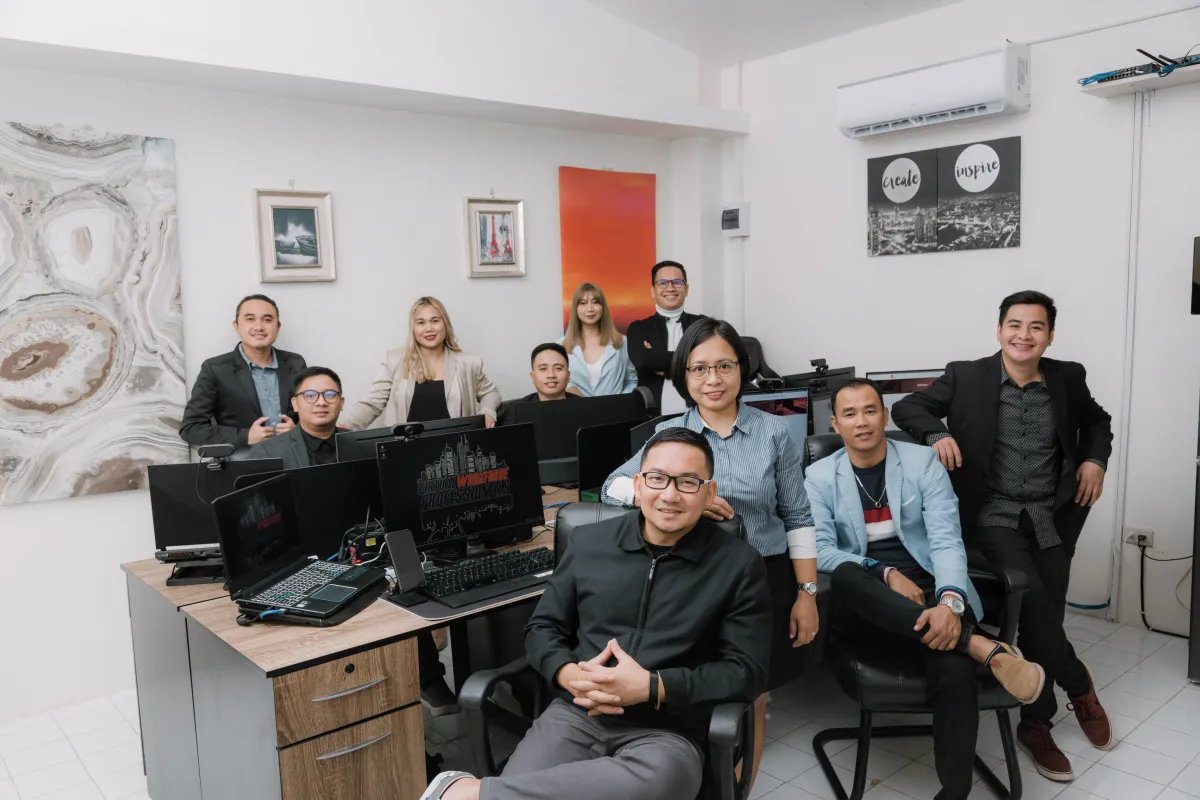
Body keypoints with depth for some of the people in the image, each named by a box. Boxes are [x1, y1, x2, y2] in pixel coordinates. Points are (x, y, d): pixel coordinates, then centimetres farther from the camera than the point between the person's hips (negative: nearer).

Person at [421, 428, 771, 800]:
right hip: (576, 714, 1)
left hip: (666, 734, 0)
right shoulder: (590, 542, 8)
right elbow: (542, 627, 15)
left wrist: (653, 687, -15)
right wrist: (569, 674, -8)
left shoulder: (739, 565, 0)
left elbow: (747, 670, -2)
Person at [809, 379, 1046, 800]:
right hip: (869, 611, 0)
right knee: (846, 576, -37)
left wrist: (950, 602, -26)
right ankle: (981, 646, -34)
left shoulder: (923, 461, 3)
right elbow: (819, 550, -6)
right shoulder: (819, 476, 4)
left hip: (930, 594, 0)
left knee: (955, 671, -33)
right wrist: (886, 574, -19)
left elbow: (946, 540, -7)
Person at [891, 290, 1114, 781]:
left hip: (1053, 517, 3)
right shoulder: (965, 377, -5)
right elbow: (906, 408, 0)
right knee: (1034, 602, -20)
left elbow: (1097, 421, 22)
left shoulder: (1067, 377, 4)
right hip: (995, 516, -3)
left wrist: (1095, 458, 3)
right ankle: (1079, 687, 8)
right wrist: (936, 433, -20)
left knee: (1043, 617, 5)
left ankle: (1035, 723, 23)